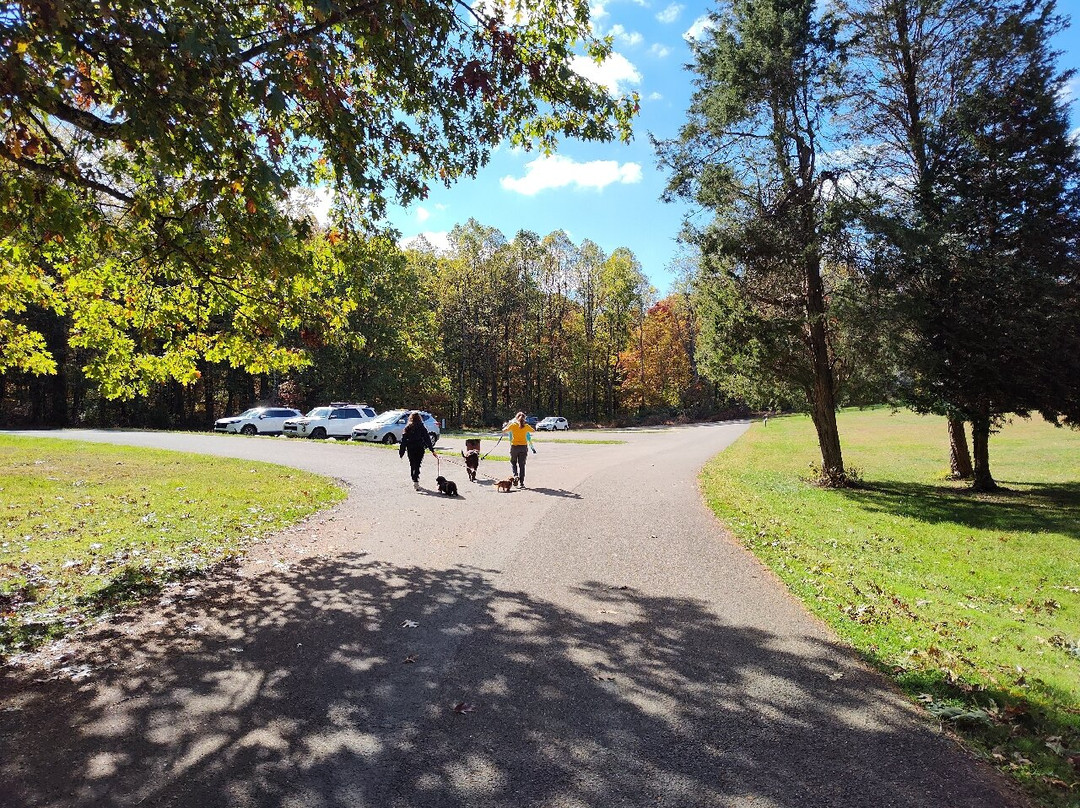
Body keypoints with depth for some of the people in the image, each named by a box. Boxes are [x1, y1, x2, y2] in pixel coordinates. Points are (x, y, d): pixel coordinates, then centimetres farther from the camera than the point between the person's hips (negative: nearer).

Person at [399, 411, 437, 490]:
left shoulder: (407, 427, 0)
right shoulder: (422, 427, -1)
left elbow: (403, 440, -2)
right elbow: (427, 439, -1)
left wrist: (401, 451, 2)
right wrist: (432, 451, 1)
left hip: (410, 449, 1)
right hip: (420, 448, -1)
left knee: (412, 465, 13)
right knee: (417, 465, 0)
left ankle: (414, 481, 18)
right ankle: (416, 481, -14)